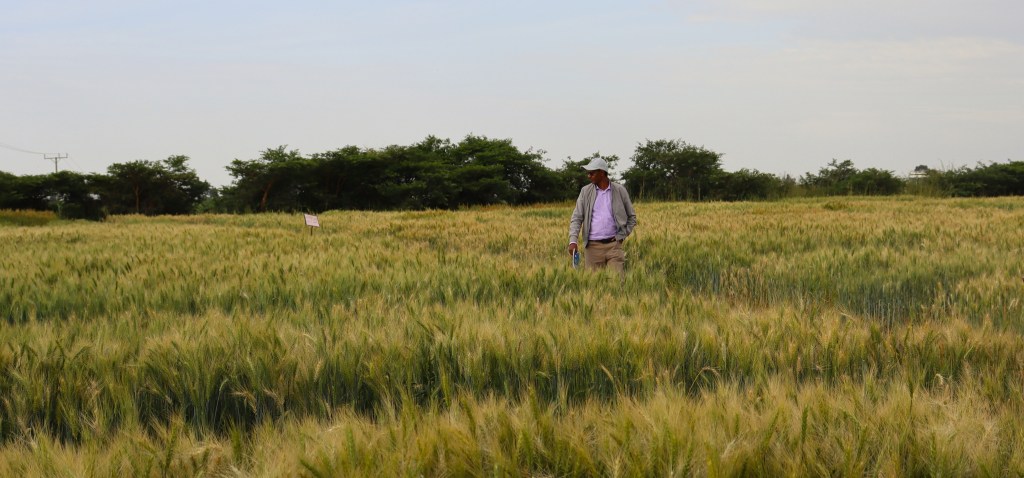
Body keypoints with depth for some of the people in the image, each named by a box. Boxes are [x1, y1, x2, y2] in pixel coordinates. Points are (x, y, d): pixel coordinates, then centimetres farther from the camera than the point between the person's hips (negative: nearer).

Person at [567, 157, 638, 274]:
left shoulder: (619, 190, 4)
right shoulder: (586, 191, 6)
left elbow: (632, 217, 13)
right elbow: (577, 218, 3)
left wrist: (622, 235, -1)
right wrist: (573, 241, -12)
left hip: (613, 245, -1)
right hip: (593, 246, 1)